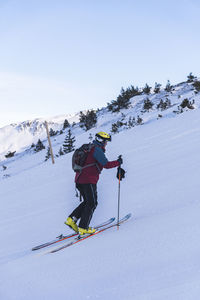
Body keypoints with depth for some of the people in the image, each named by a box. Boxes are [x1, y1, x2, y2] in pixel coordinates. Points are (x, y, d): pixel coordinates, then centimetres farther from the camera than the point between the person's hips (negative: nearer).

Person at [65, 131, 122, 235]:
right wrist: (118, 162, -3)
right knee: (92, 204, 0)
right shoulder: (97, 149, -11)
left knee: (87, 202, 18)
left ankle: (72, 219, 10)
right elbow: (106, 165, -17)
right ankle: (83, 228, -2)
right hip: (88, 181, -9)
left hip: (79, 180, 9)